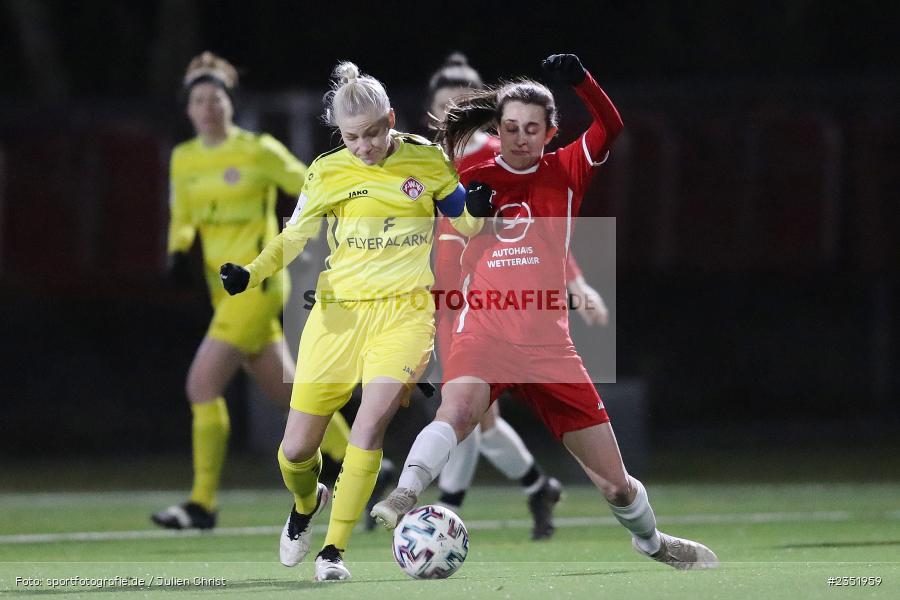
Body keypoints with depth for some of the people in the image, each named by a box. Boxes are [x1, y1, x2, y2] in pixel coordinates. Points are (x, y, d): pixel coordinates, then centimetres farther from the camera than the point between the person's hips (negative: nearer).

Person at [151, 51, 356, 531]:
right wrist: (179, 253, 2)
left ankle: (202, 504, -11)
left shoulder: (258, 151, -8)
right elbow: (182, 218, 21)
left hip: (256, 284, -7)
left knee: (202, 385, -15)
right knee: (287, 393, 11)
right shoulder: (184, 159, 10)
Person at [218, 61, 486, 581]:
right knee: (295, 451, 1)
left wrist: (478, 207, -13)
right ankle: (307, 503, 37)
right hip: (339, 309, 2)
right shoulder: (329, 172, 1)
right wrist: (251, 275, -11)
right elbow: (294, 236, 7)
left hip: (403, 311, -2)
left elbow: (465, 225, 11)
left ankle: (334, 549, -12)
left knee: (369, 425, -23)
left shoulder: (428, 161, 1)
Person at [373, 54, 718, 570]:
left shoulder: (565, 172, 7)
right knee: (459, 406, -39)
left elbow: (611, 128, -10)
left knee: (615, 483, 7)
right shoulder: (475, 181, 7)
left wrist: (581, 81, -27)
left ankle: (652, 542, 36)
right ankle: (403, 499, -54)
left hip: (548, 343, 1)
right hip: (484, 333, -1)